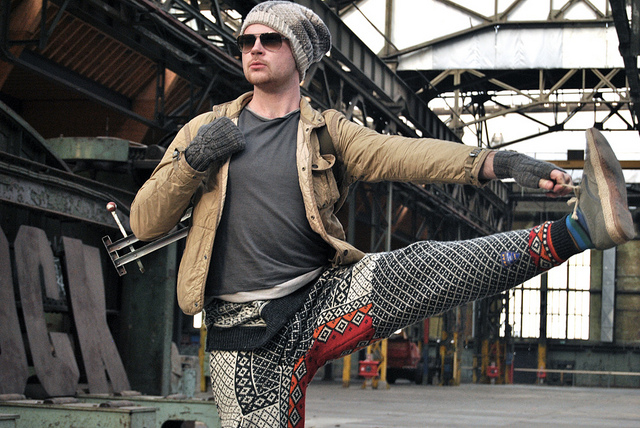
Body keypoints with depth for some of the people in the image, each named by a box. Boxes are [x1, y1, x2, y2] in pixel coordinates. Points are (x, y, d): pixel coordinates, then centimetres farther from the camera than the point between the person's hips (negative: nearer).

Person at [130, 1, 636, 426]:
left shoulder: (326, 132, 8)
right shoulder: (204, 131, 10)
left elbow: (400, 153, -9)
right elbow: (144, 223, 8)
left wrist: (495, 162, -26)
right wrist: (192, 161, -9)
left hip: (321, 301, -1)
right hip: (246, 333, 1)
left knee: (424, 265, -23)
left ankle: (580, 227, -36)